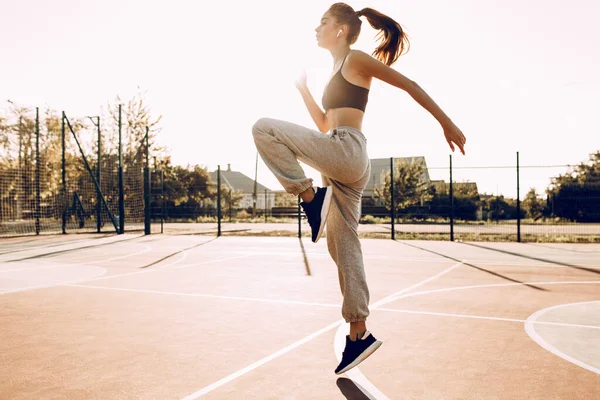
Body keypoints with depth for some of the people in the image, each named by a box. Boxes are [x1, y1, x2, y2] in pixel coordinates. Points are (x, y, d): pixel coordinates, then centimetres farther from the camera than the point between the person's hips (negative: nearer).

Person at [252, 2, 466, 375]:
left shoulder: (357, 59, 2)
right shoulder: (336, 73, 27)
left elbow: (410, 85, 0)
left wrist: (447, 123, -3)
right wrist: (304, 90, 26)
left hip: (347, 150, -9)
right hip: (341, 164, 9)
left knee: (264, 128, -15)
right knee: (343, 246, 6)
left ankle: (309, 195, -12)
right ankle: (360, 333, 11)